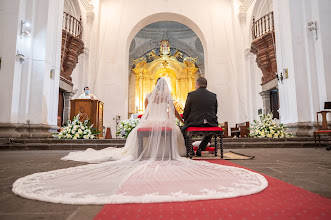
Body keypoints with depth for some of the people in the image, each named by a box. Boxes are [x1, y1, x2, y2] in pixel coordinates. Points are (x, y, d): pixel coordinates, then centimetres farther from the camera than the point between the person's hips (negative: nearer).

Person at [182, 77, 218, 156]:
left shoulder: (191, 94, -3)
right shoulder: (213, 95, 7)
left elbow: (186, 112, -1)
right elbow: (215, 111, 13)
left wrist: (186, 121, 16)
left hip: (194, 122, -3)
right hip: (210, 122, 3)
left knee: (183, 129, 26)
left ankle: (190, 149, 22)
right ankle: (200, 148, 28)